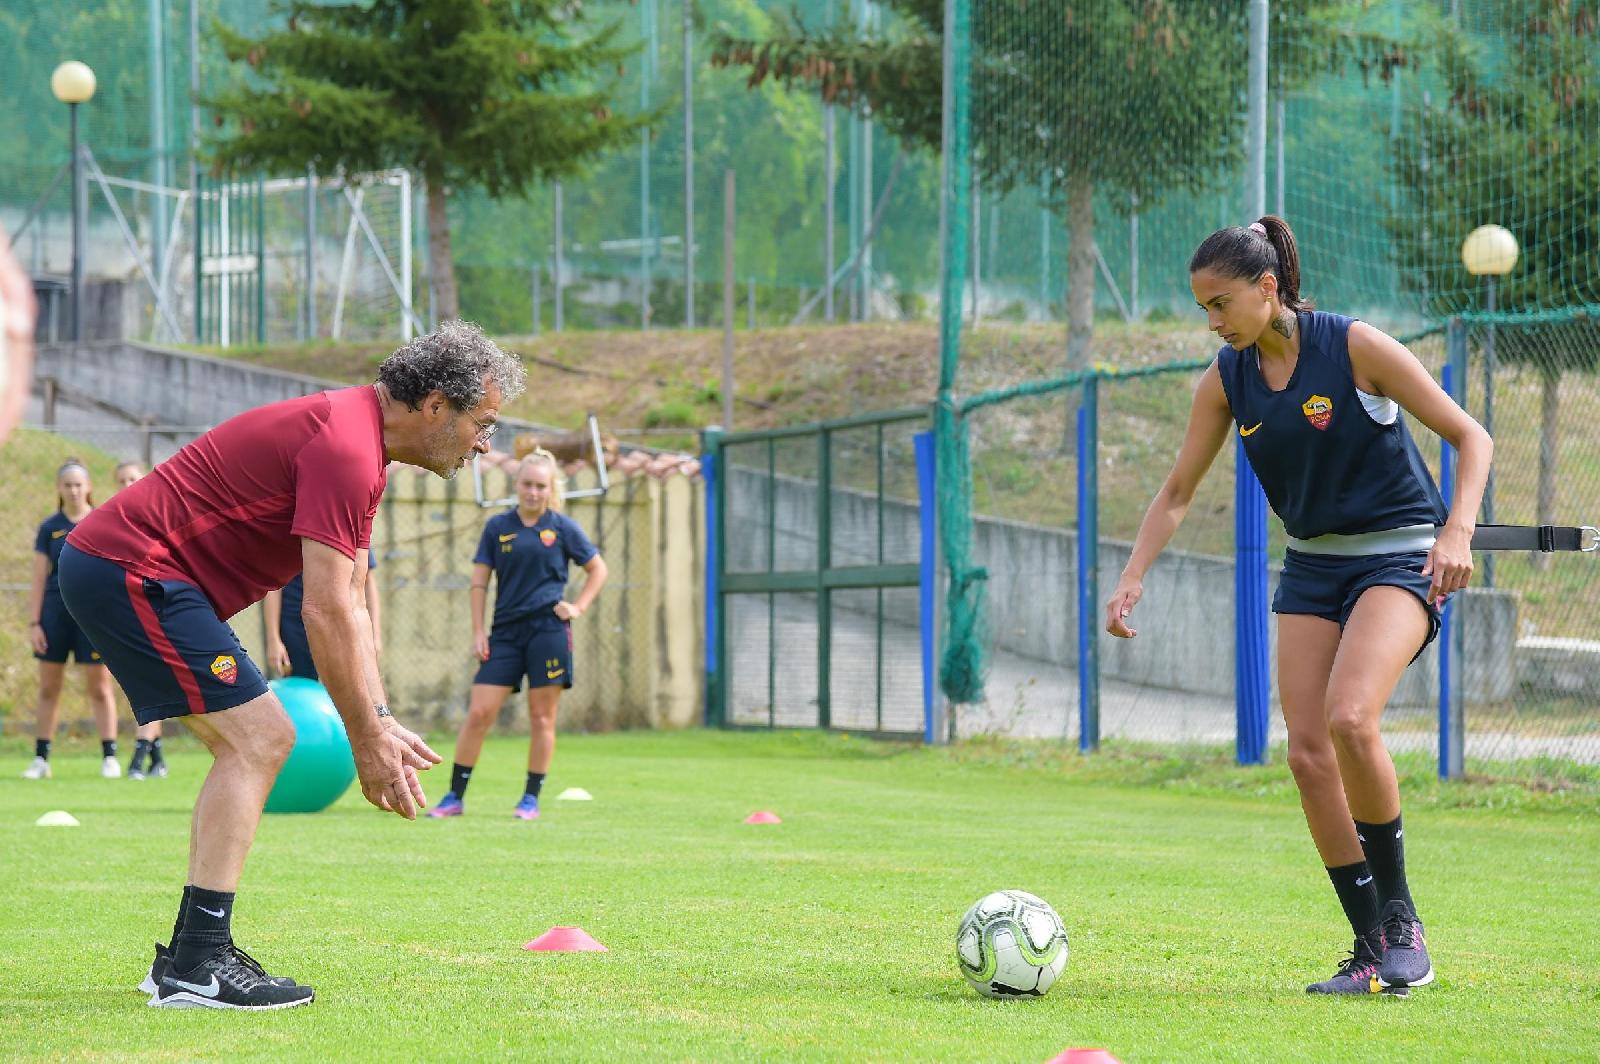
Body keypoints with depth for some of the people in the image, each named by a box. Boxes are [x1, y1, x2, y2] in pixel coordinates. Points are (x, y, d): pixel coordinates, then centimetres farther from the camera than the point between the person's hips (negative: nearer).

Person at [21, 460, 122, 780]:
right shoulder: (49, 528, 6)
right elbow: (39, 579, 6)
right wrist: (34, 622, -1)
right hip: (55, 611, 2)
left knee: (99, 687, -1)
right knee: (48, 687, 5)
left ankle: (109, 757, 4)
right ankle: (41, 759, 10)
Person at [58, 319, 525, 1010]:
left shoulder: (356, 442, 15)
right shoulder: (345, 447, -19)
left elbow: (352, 603, 19)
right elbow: (326, 612, -20)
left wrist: (381, 721, 13)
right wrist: (366, 739, -14)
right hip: (130, 570, -11)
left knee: (260, 743, 11)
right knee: (254, 740, -13)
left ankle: (188, 956, 12)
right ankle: (198, 966, -16)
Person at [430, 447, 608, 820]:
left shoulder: (563, 527, 4)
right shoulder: (497, 527, 7)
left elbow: (598, 569, 13)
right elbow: (480, 581, 8)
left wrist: (578, 607, 0)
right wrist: (478, 632, 1)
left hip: (548, 631, -1)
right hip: (506, 632, 1)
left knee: (542, 718, 0)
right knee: (478, 713, -4)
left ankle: (531, 799, 9)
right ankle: (454, 797, 1)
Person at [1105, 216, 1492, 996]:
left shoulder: (1354, 348, -17)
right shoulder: (1227, 379, -1)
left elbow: (1471, 439, -12)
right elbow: (1177, 492, 8)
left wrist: (1457, 532, -27)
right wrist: (1133, 578, -6)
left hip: (1398, 558, -6)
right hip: (1311, 566, 6)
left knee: (1349, 718, -27)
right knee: (1307, 752, -7)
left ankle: (1402, 923, -11)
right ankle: (1375, 951, 1)